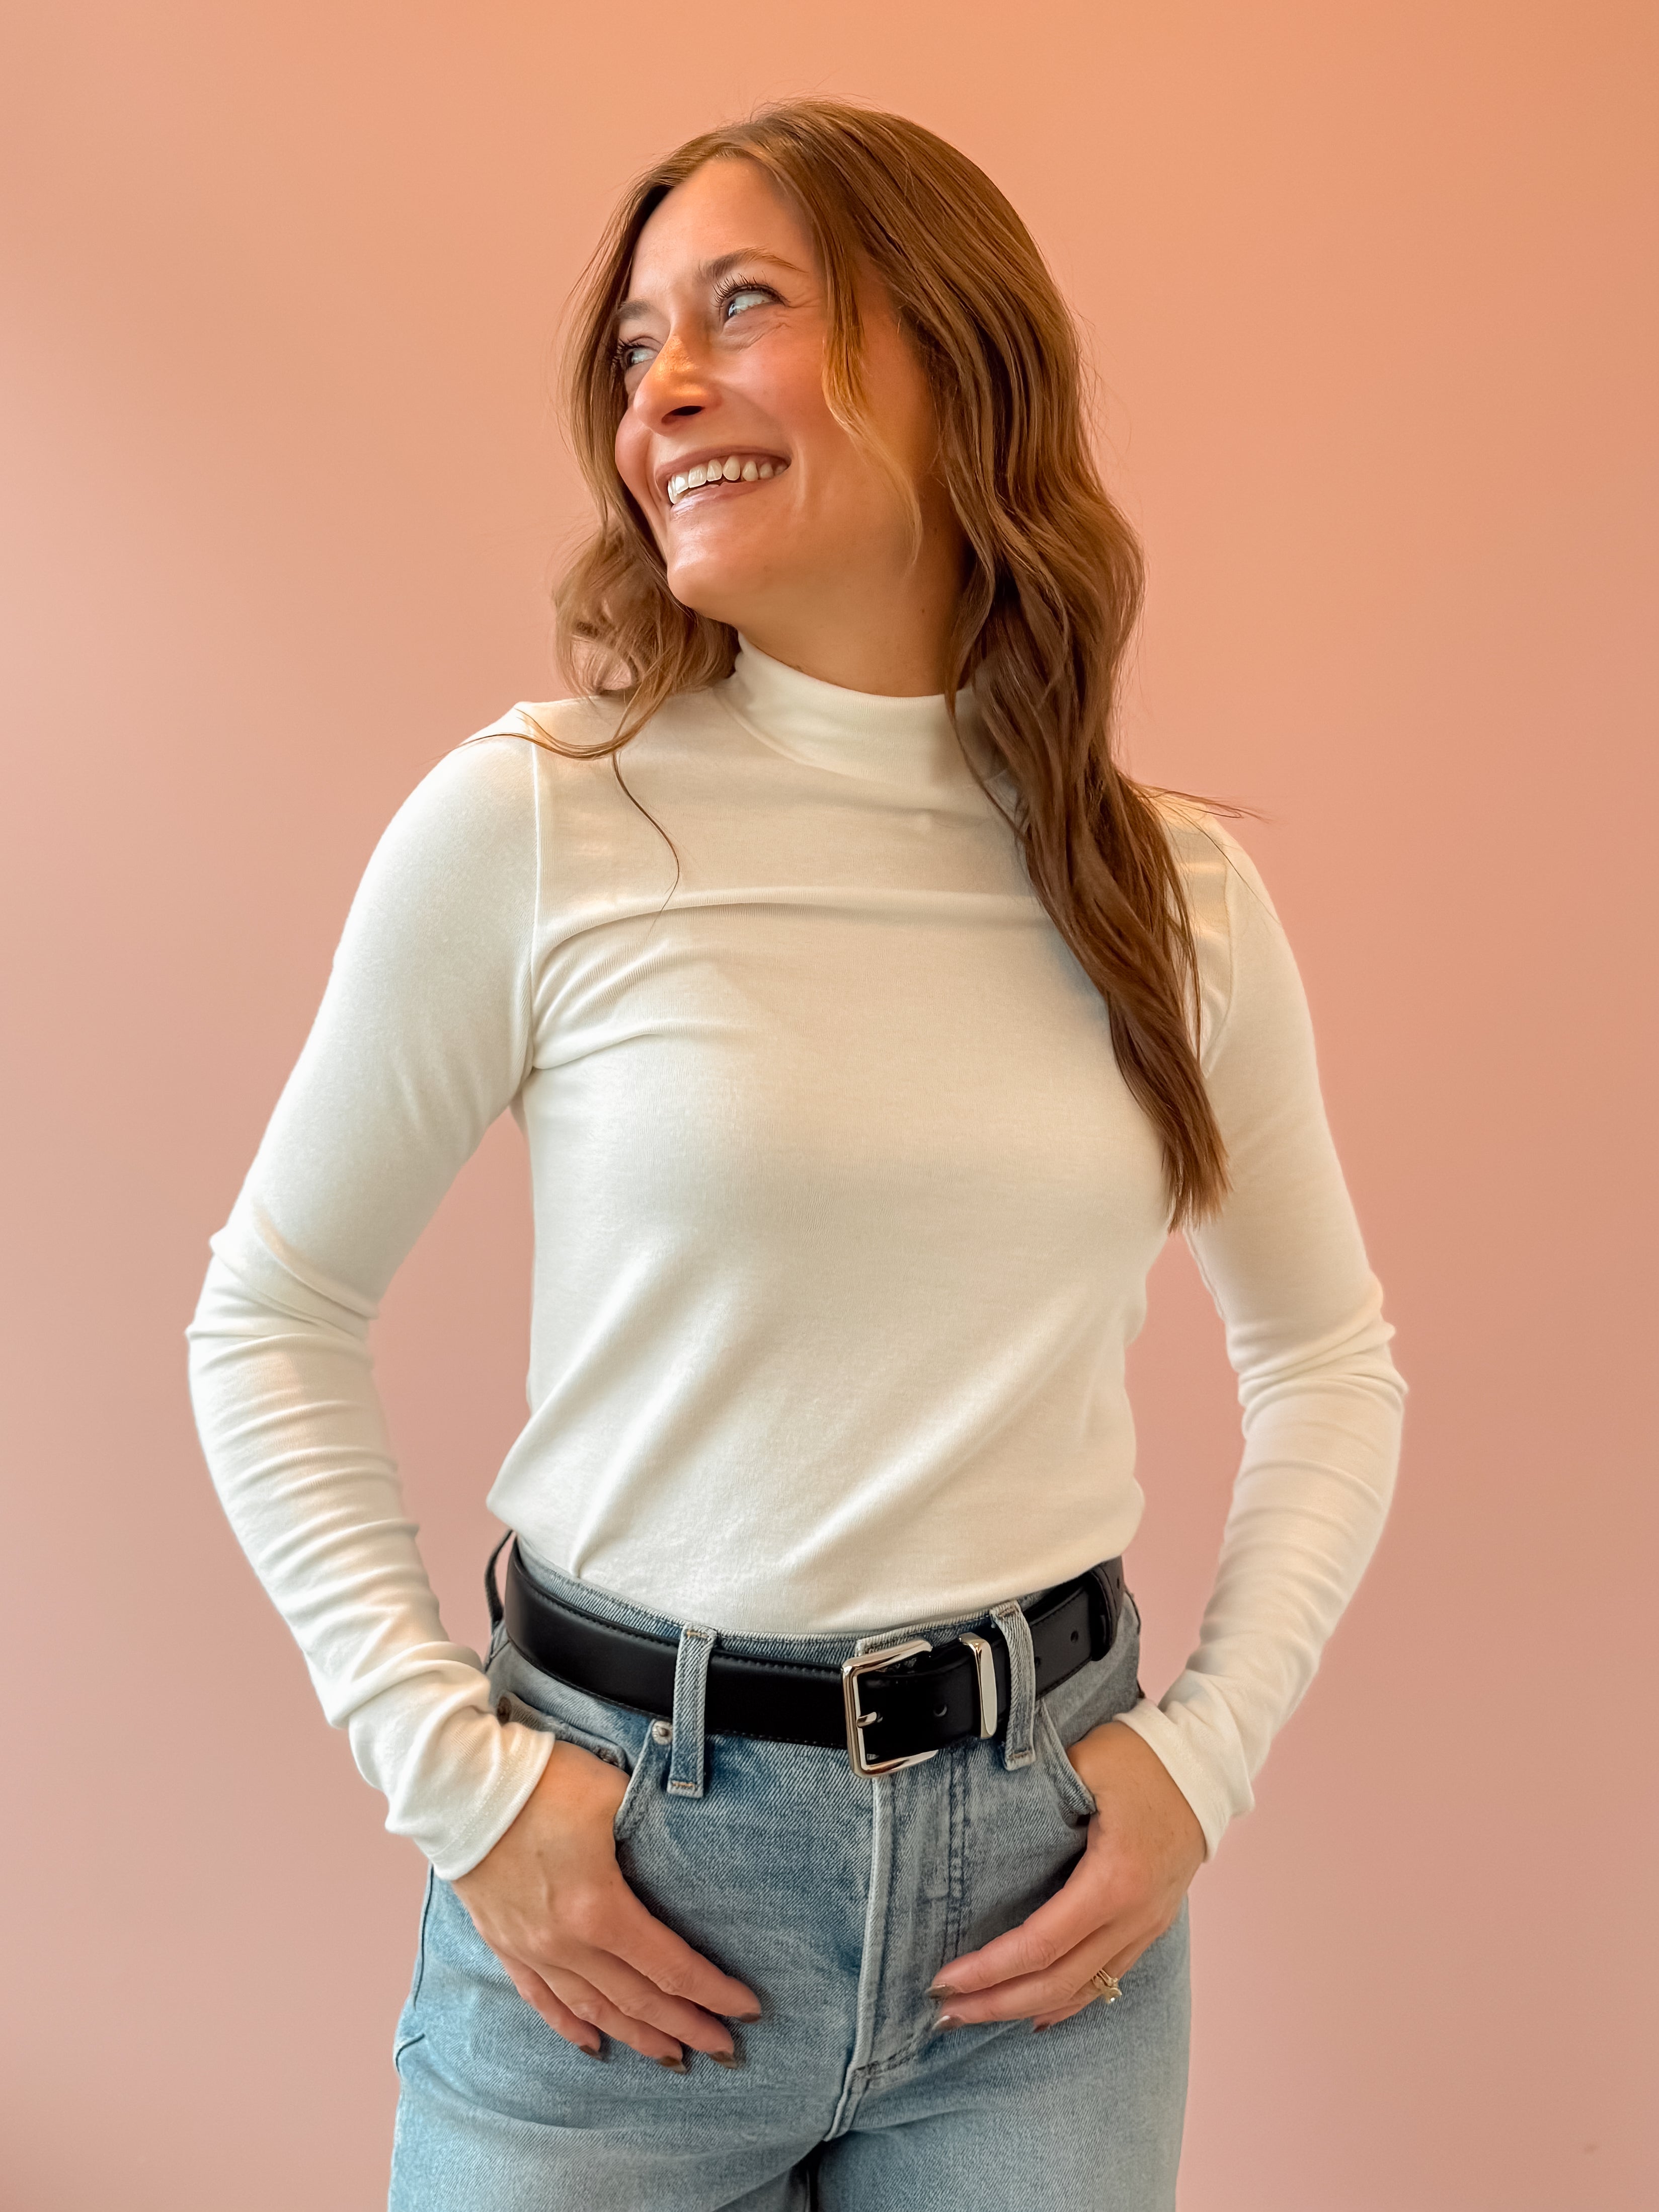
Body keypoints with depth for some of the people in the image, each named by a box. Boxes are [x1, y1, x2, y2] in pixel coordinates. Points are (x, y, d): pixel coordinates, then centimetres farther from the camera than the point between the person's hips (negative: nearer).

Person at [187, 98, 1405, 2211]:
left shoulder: (1180, 890, -1)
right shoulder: (530, 822, -10)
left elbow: (1327, 1355, 10)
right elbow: (273, 1323, -2)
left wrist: (1205, 1752, 0)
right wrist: (456, 1770, -8)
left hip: (1047, 1850, 3)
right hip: (620, 1849, -2)